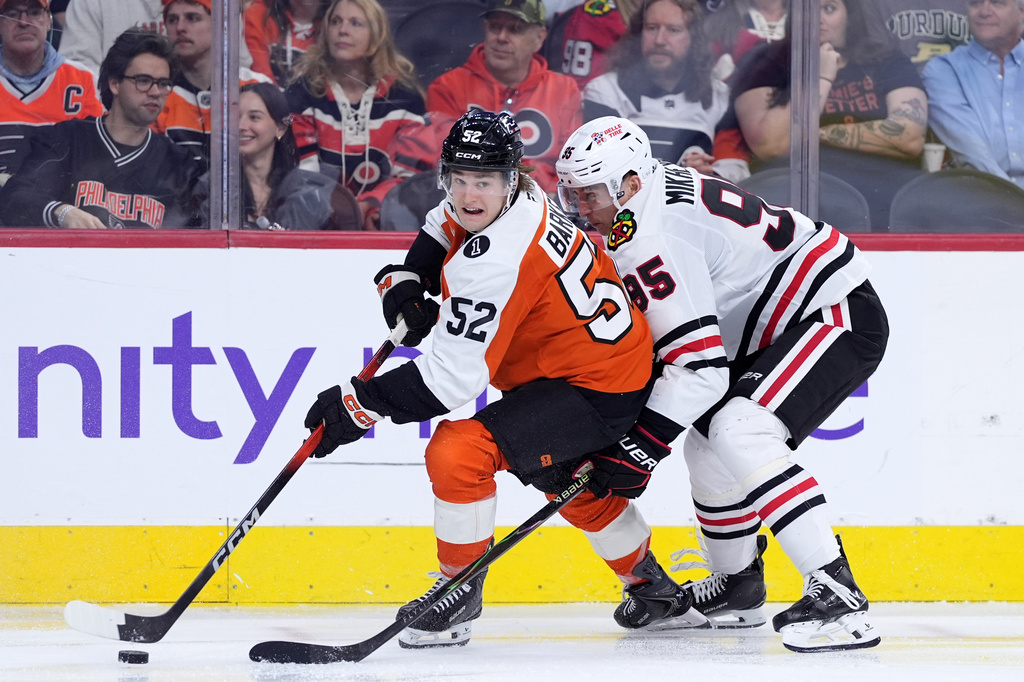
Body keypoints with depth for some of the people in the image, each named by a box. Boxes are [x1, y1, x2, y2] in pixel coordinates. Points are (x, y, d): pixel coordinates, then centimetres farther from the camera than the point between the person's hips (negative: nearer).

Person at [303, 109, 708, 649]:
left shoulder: (495, 261, -31)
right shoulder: (519, 197, -3)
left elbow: (453, 377, -32)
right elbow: (448, 222, 22)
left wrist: (362, 404, -28)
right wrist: (406, 279, 5)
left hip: (597, 395, -11)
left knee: (458, 452, -23)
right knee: (569, 482, 34)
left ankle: (460, 591, -6)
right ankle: (650, 584, 55)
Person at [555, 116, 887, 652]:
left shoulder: (655, 238, -24)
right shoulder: (649, 199, 7)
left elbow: (700, 365, -27)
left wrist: (639, 450, -21)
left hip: (840, 318, -11)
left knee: (741, 433, -27)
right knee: (708, 444, 14)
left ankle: (838, 597, -34)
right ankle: (738, 587, 31)